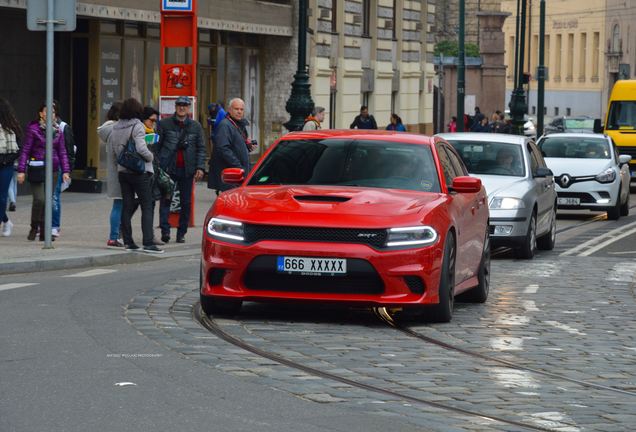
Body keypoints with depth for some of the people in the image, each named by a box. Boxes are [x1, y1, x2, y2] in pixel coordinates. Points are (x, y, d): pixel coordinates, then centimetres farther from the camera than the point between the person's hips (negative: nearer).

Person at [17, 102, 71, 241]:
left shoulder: (58, 130, 10)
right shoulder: (33, 128, -4)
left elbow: (62, 152, 13)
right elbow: (25, 150, -4)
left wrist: (65, 171, 6)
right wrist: (21, 170, -9)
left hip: (53, 169, 4)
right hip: (37, 169, -4)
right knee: (39, 199, -13)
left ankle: (44, 232, 12)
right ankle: (34, 228, 6)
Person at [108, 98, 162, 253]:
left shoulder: (115, 128, 8)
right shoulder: (137, 126, -13)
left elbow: (112, 153, 11)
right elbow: (141, 149, -23)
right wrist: (150, 157, -6)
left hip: (123, 172, 6)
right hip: (140, 172, -6)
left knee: (127, 207, 10)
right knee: (147, 207, -3)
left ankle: (128, 242, 11)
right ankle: (148, 243, -10)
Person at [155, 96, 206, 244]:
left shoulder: (195, 126, 9)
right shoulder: (164, 124, 4)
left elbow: (201, 148, 9)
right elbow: (156, 146, 4)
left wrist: (200, 168, -2)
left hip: (187, 170, 2)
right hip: (168, 169, -2)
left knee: (186, 202, 4)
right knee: (165, 199, -10)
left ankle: (181, 234, 11)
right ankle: (165, 230, -13)